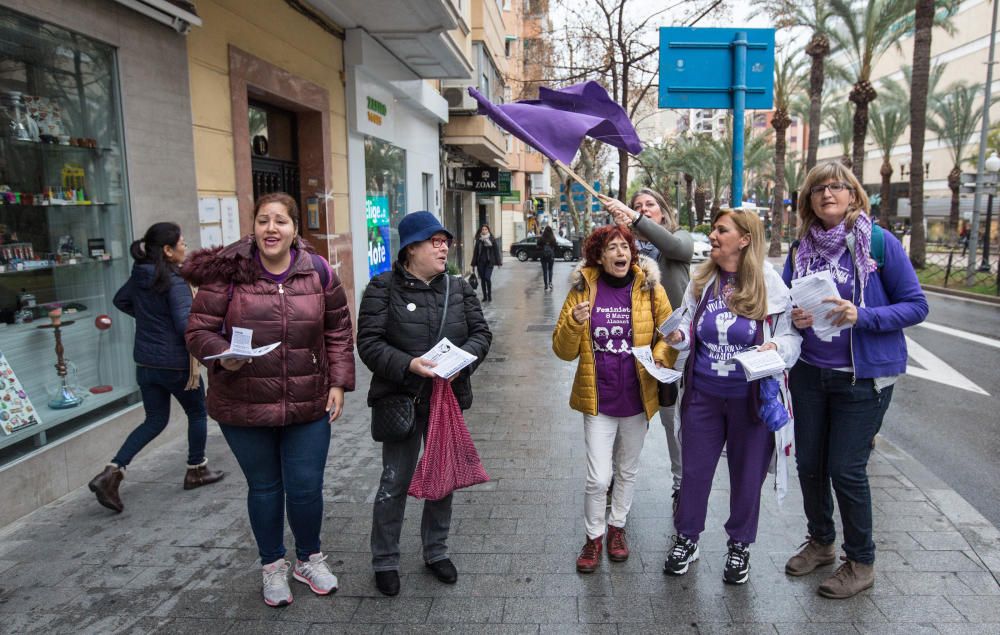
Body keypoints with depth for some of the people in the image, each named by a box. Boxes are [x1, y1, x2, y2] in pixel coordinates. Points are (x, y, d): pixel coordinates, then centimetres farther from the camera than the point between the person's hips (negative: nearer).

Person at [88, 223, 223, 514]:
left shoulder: (139, 276, 4)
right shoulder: (175, 281, -19)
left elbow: (120, 300, 21)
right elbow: (185, 323, -27)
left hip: (145, 364, 7)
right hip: (175, 364, -7)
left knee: (155, 420, 18)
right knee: (197, 413, 16)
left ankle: (112, 472, 5)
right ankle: (196, 471, 29)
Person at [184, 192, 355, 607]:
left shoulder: (318, 271, -1)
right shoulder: (228, 272, -8)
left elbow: (338, 331, 7)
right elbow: (199, 331, -4)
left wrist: (339, 382, 1)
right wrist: (223, 356, -25)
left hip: (309, 406, 1)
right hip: (244, 408, -1)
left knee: (306, 489, 8)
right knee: (264, 488, 15)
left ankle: (309, 559, 36)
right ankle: (273, 566, 38)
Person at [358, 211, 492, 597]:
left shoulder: (459, 287, 5)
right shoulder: (383, 288, -8)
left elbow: (481, 332, 5)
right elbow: (369, 343, -13)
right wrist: (408, 365, -26)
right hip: (402, 400, -4)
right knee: (395, 482, 5)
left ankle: (436, 551, 35)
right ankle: (384, 561, 24)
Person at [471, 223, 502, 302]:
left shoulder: (492, 239, 0)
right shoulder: (478, 240, 7)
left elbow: (496, 251, 0)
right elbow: (475, 252, 8)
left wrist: (499, 262, -4)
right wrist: (474, 263, 5)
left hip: (489, 262, -3)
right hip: (480, 262, 3)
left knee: (487, 278, -14)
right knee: (482, 279, 6)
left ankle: (489, 295, 3)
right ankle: (485, 296, 16)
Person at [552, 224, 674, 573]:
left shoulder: (649, 287, -4)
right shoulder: (583, 289, -4)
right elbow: (564, 350, -3)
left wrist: (660, 355, -18)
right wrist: (574, 324, -22)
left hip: (637, 398, 1)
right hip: (598, 400, -1)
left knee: (627, 470, 18)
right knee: (598, 478, -1)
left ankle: (617, 526, 40)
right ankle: (594, 536, 23)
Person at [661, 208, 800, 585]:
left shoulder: (770, 284, -9)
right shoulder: (701, 280, 1)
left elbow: (791, 334, -4)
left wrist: (776, 347, -25)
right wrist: (677, 336, -11)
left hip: (751, 398, -2)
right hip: (703, 394, 3)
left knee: (747, 475, 14)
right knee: (695, 470, 13)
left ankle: (740, 545, 36)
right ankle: (687, 538, 33)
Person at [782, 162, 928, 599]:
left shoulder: (879, 242, -9)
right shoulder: (801, 247, 3)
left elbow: (916, 306, -9)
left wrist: (861, 316, -24)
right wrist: (793, 318, -12)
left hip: (864, 376, -4)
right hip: (809, 371, 4)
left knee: (846, 470, 0)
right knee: (809, 463, 12)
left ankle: (861, 562, 23)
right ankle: (820, 542, 35)